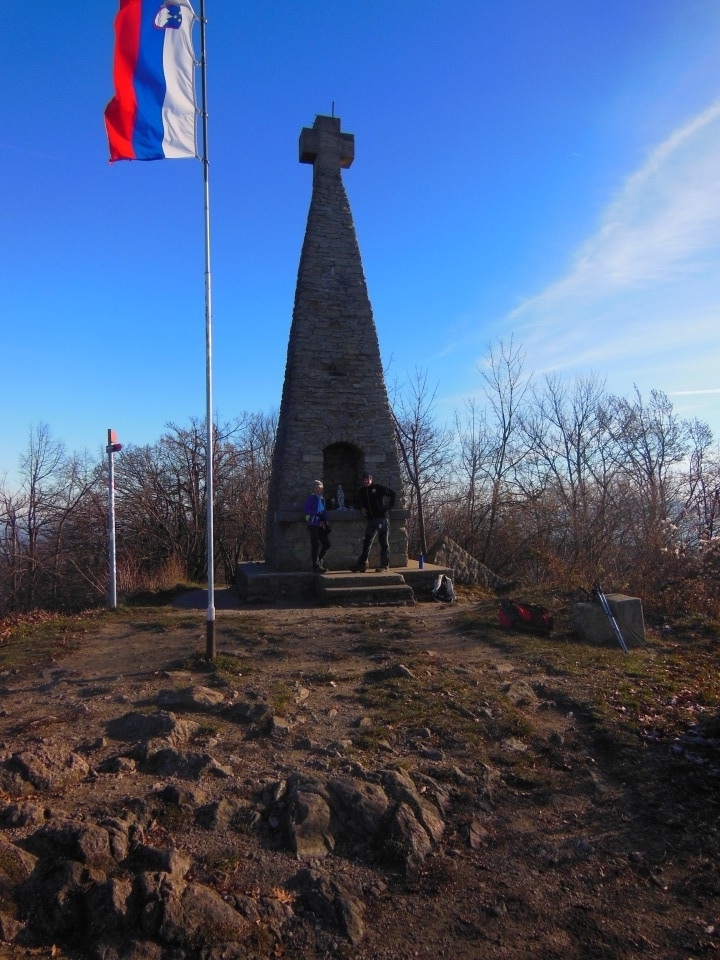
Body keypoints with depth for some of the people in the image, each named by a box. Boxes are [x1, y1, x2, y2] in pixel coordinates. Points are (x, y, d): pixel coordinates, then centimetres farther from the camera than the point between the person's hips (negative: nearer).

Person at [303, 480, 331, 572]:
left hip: (321, 525, 7)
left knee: (326, 544, 6)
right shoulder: (311, 498, -3)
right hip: (313, 524, -7)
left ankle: (318, 560, 25)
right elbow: (305, 510, -11)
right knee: (315, 545, -7)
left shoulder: (322, 499, 17)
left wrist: (325, 522, 8)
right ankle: (316, 566, -1)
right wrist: (317, 514, -15)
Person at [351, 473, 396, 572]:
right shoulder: (361, 492, 13)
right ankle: (362, 564, 9)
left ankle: (385, 565, 0)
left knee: (384, 542, -2)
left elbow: (392, 493, 2)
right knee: (367, 542, 5)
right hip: (370, 520, 5)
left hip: (382, 518, -5)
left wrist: (390, 506, -3)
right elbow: (359, 503, 31)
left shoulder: (377, 487, -2)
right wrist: (362, 508, 10)